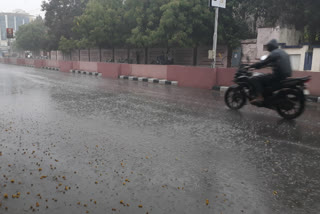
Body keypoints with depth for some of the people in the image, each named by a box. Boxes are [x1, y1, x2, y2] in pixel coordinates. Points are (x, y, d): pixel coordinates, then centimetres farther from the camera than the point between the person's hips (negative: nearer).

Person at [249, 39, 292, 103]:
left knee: (255, 79, -9)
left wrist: (251, 66, 0)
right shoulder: (283, 52, 22)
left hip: (278, 76, -10)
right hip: (287, 76, 10)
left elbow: (263, 63, -9)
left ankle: (259, 97, -23)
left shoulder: (274, 53, -7)